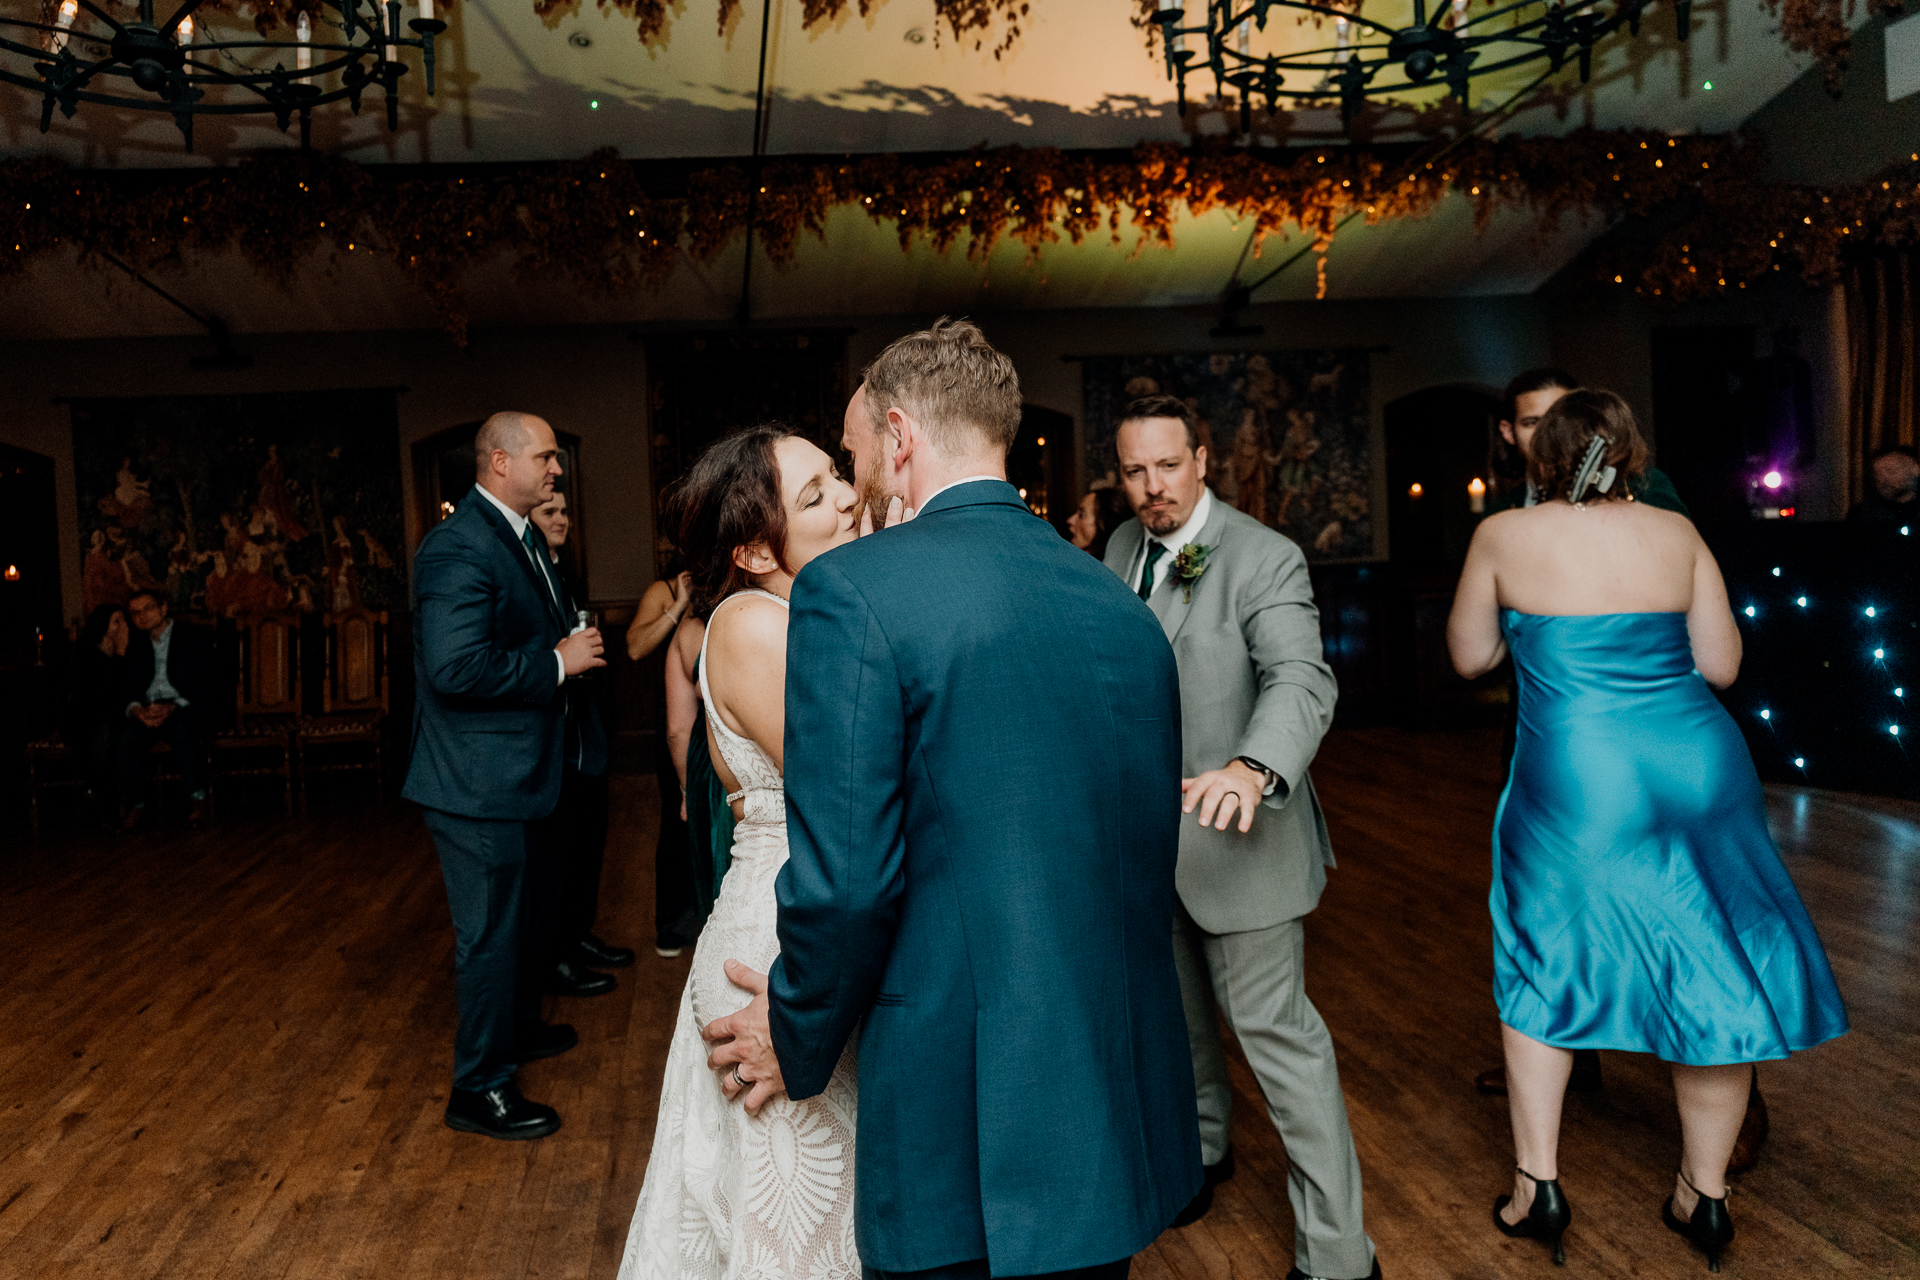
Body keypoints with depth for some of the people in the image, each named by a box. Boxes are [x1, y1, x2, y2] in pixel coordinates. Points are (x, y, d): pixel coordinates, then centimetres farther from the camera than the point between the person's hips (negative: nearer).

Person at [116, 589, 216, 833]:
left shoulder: (193, 637, 9)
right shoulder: (136, 646, 23)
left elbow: (205, 683, -2)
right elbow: (127, 689, 13)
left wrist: (173, 706, -18)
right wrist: (136, 709, -13)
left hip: (186, 710, -3)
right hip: (147, 712, 3)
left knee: (182, 729, -38)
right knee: (127, 736, -30)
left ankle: (197, 800, -33)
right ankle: (133, 806, -25)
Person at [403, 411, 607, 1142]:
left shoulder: (526, 539, 11)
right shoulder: (459, 547, -22)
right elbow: (454, 667, -31)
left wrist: (573, 648, 7)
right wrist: (557, 661, -23)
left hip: (522, 775, 11)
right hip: (478, 783, -10)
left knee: (526, 913, 26)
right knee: (491, 933, 2)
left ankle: (519, 1028, 46)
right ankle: (479, 1089, 17)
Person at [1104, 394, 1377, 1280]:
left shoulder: (1264, 560, -18)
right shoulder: (1123, 547, 5)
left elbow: (1300, 681, -32)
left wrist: (1253, 769, -51)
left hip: (1235, 834, -7)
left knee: (1272, 1027, -4)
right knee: (1174, 1015, 23)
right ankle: (1201, 1149, 49)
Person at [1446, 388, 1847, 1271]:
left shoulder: (1502, 537, -1)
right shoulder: (1676, 533, 4)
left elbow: (1470, 656, 9)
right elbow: (1721, 666, 8)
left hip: (1577, 784, -2)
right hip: (1700, 769, 3)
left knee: (1542, 968, 16)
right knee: (1714, 974, 14)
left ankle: (1538, 1183, 19)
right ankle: (1704, 1195, 27)